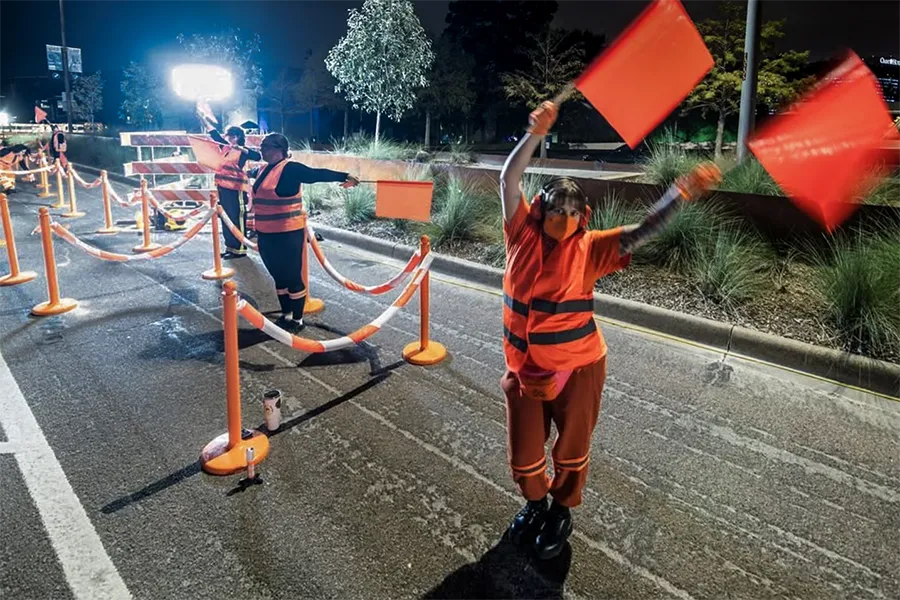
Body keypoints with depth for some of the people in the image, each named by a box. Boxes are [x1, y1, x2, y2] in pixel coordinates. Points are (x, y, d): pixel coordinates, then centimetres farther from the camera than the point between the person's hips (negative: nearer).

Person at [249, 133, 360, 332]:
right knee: (278, 276, 17)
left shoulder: (290, 169, -13)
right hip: (265, 234, 8)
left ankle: (297, 320, 15)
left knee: (292, 277, 2)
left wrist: (344, 177, -36)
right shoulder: (262, 170, 11)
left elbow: (317, 174, -25)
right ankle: (286, 316, 31)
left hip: (287, 234, -8)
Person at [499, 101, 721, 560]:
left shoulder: (589, 249, -10)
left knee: (571, 451, 18)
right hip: (524, 368, 2)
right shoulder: (523, 235, -7)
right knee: (523, 456, 15)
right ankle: (535, 503, 47)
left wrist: (681, 193, -32)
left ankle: (562, 512, 45)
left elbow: (642, 232, -19)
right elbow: (508, 181, -11)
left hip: (576, 370, -1)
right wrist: (535, 134, -21)